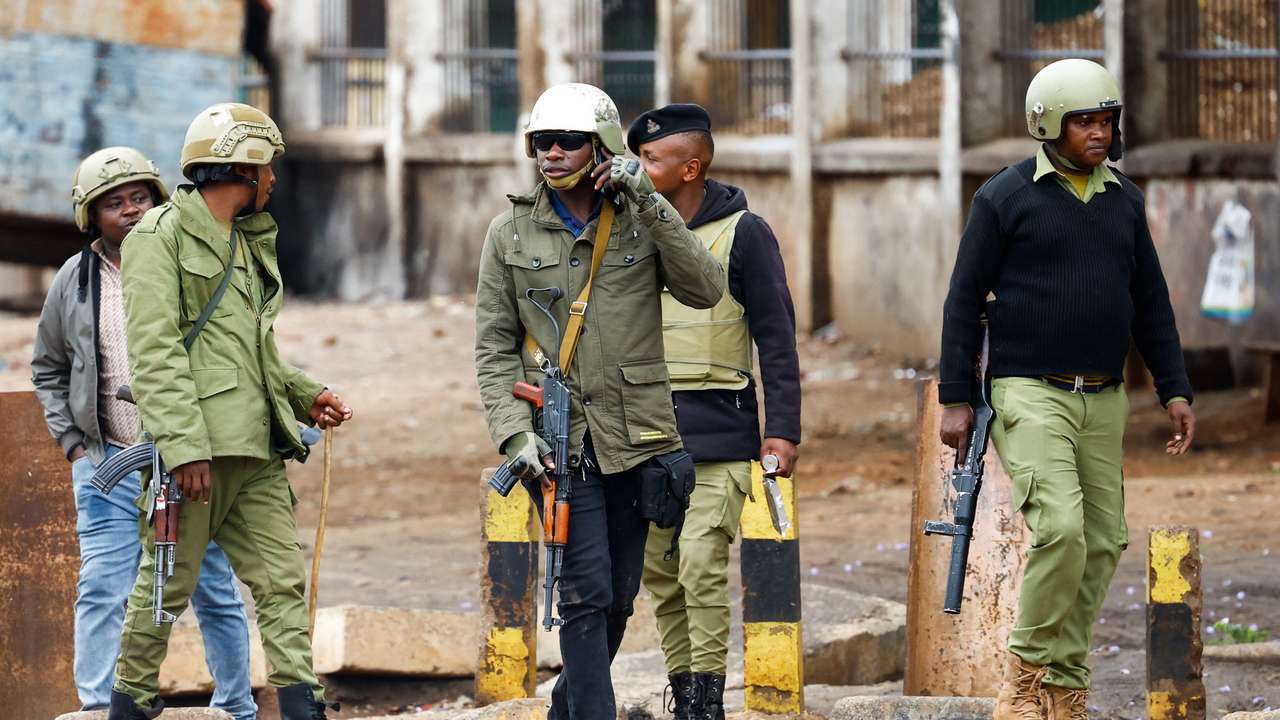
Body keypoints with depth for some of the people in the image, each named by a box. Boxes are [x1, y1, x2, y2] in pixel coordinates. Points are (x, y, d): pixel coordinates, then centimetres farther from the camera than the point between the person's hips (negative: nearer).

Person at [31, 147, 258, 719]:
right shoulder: (73, 282, 6)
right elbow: (47, 368, 18)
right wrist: (72, 441, 7)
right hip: (109, 460, 1)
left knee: (215, 591, 5)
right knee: (102, 591, -7)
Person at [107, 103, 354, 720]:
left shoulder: (249, 241, 22)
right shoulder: (162, 235, -4)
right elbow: (154, 351, -13)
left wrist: (304, 395, 14)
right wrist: (184, 444, -22)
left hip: (256, 449, 8)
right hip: (196, 445, -8)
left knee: (281, 580, 0)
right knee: (167, 583, -1)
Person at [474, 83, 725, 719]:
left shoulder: (639, 223, 5)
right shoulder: (512, 233, 4)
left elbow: (706, 289, -9)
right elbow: (494, 347, 4)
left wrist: (650, 205, -14)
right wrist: (515, 431, -9)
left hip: (636, 437, 2)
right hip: (559, 442, -2)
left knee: (619, 597, 9)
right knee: (587, 596, -11)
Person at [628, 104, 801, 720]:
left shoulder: (742, 232, -2)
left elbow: (776, 337, -2)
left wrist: (783, 429, -8)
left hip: (717, 431, -5)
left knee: (701, 564, -13)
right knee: (658, 568, 4)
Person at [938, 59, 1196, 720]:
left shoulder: (1123, 202, 12)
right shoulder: (1004, 197, -4)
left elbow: (1151, 304, 17)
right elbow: (965, 299, -2)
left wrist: (1175, 391, 8)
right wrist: (955, 400, -6)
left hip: (1102, 399, 6)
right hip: (1030, 393, -6)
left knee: (1101, 544, 3)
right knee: (1060, 529, -21)